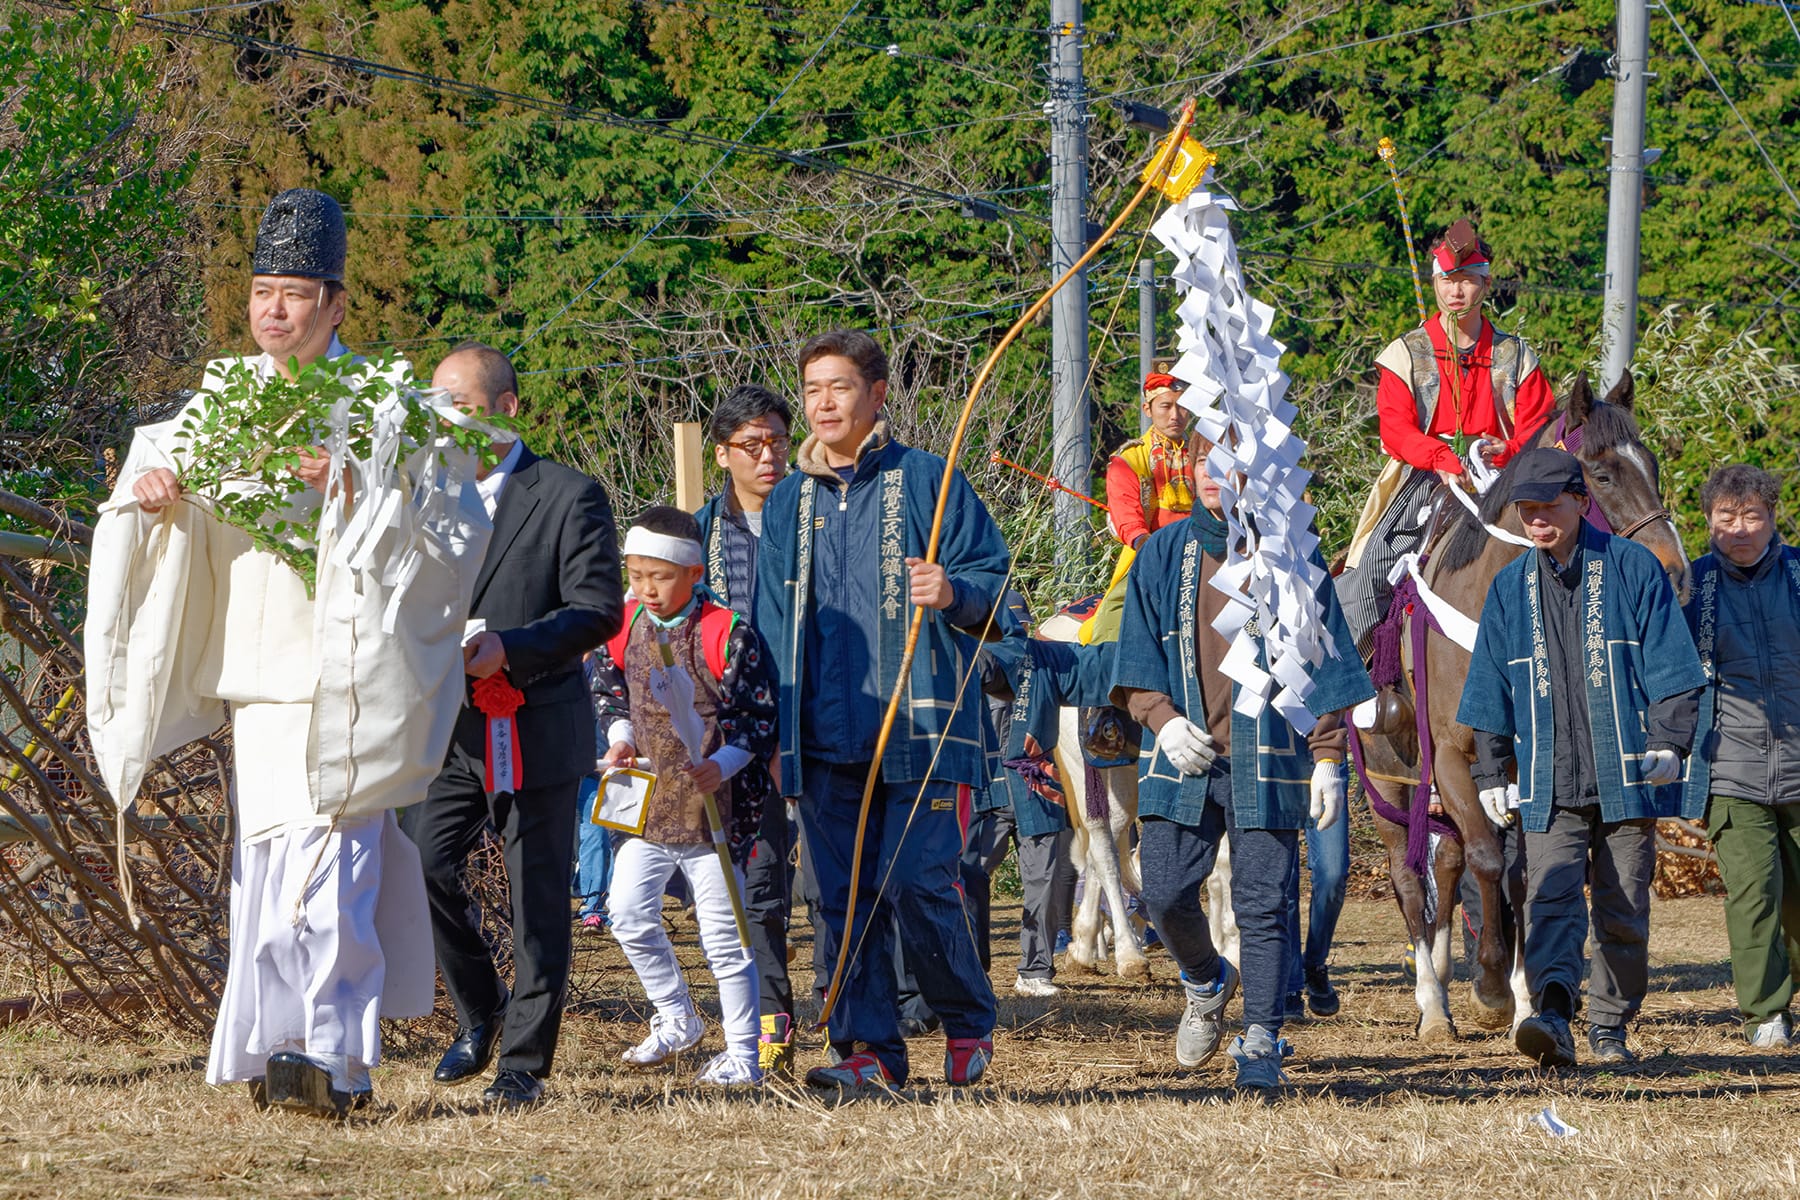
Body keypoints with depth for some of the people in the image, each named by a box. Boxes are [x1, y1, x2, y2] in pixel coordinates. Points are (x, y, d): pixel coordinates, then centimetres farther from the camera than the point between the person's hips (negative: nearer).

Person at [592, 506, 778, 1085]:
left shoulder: (728, 635, -13)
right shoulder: (625, 629, 4)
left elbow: (758, 719, -10)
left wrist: (720, 766, -24)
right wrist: (620, 739, 1)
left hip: (713, 808, -6)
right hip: (647, 805, 6)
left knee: (723, 933, -1)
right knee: (628, 914, 2)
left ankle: (742, 1053, 8)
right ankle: (676, 1019, 23)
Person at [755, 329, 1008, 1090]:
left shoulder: (927, 482, 3)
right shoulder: (787, 503, 17)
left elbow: (996, 584, 2)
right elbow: (770, 623, 22)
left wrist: (953, 593, -22)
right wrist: (767, 730, 14)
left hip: (919, 728, -5)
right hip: (825, 738, 5)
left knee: (917, 885, -9)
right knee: (841, 896, 1)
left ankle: (968, 1024, 11)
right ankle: (868, 1047, 7)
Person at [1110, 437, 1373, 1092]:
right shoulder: (1163, 554, 10)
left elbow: (1323, 665, 5)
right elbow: (1136, 660, 11)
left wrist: (1328, 756, -2)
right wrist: (1164, 719, -7)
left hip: (1267, 760, -2)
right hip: (1183, 758, 2)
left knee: (1262, 904, -6)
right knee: (1164, 891, -5)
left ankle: (1260, 1041, 2)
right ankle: (1206, 982, 25)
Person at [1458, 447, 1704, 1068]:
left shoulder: (1632, 568, 2)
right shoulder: (1510, 587, 12)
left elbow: (1670, 666, 0)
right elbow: (1490, 692, 17)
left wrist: (1667, 741, -11)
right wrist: (1491, 773, 12)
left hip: (1627, 776, -1)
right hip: (1549, 781, 1)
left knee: (1624, 910, 4)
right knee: (1550, 897, -17)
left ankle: (1610, 1026, 17)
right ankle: (1552, 1016, -32)